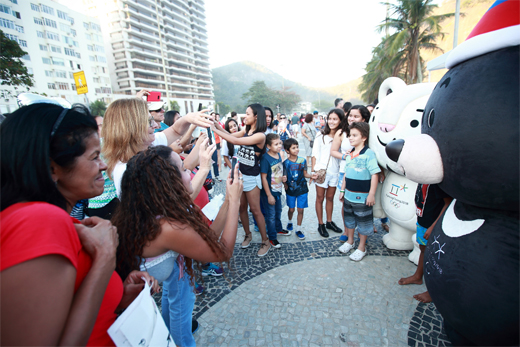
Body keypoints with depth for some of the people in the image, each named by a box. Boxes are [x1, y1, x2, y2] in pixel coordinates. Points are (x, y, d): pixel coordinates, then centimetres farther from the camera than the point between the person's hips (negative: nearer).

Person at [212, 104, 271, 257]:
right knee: (241, 208, 13)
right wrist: (218, 125, -9)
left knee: (255, 210, 1)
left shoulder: (260, 136, -18)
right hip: (239, 173, 7)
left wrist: (215, 130, -20)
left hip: (251, 177, -6)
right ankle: (248, 235, 33)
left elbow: (235, 141, -24)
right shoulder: (245, 131, 6)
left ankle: (265, 241, 18)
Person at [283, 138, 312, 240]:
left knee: (300, 210, 5)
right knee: (291, 209, 13)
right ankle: (289, 222, 44)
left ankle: (298, 229, 22)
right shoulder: (286, 163, -9)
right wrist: (284, 182, -27)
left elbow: (305, 174, 5)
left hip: (302, 189, 1)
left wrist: (311, 175, -14)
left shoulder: (302, 160, -4)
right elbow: (284, 176, -6)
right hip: (290, 189, -1)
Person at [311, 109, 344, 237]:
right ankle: (320, 224, 22)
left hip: (335, 172, 2)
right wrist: (314, 170, -7)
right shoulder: (321, 136, -3)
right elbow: (315, 154, -3)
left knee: (330, 198, 16)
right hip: (321, 171, -2)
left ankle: (329, 222, 32)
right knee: (320, 198, 9)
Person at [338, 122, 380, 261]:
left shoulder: (369, 153, -15)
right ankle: (350, 241, 40)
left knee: (363, 222, 9)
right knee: (349, 218, 20)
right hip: (349, 195, 7)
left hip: (362, 197, -7)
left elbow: (374, 175, -16)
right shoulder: (349, 154, 6)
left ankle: (362, 247, 26)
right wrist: (342, 190, 14)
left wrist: (371, 194, -17)